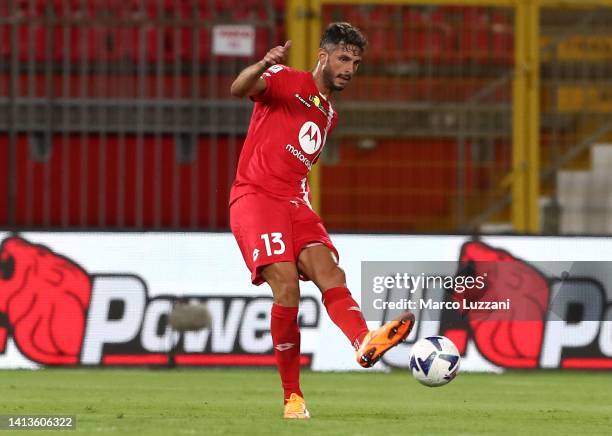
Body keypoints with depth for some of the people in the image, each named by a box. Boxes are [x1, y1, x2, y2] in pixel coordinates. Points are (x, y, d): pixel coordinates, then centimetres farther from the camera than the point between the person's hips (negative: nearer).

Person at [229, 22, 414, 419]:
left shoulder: (329, 115, 22)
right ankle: (292, 397, -11)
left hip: (295, 203, 7)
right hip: (255, 197, -7)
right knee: (287, 286, -20)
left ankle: (365, 343, -46)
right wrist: (264, 66, -42)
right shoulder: (286, 81, 0)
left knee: (331, 273, -19)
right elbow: (239, 89, -22)